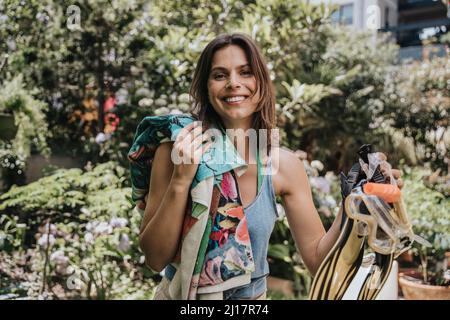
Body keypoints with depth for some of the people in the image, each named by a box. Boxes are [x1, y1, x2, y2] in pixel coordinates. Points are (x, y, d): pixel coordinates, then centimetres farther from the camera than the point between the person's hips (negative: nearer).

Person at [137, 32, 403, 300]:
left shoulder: (285, 165, -12)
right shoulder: (176, 149, -16)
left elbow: (317, 260, -9)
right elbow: (155, 258, -17)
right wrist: (181, 180, -28)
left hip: (251, 296, 1)